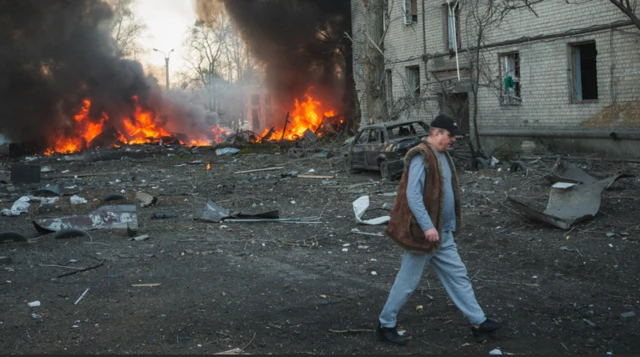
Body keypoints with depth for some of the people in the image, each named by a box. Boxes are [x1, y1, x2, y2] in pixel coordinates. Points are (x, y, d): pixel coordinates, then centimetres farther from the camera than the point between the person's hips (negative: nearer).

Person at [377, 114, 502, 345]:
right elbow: (413, 195, -25)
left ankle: (478, 322, 19)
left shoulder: (442, 156, 12)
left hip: (443, 234, 9)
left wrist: (449, 225, 20)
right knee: (407, 282, 2)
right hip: (424, 233, -9)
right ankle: (386, 325, 16)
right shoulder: (421, 157, -18)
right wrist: (427, 226, -29)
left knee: (458, 276, 12)